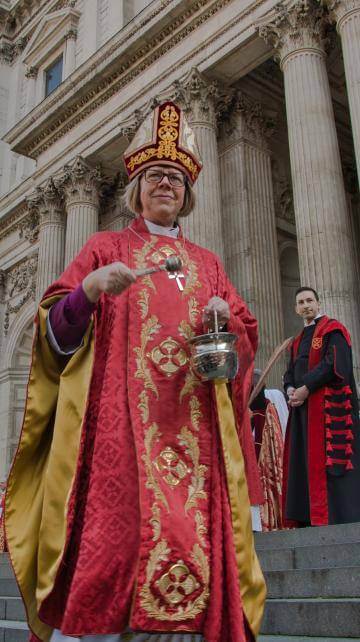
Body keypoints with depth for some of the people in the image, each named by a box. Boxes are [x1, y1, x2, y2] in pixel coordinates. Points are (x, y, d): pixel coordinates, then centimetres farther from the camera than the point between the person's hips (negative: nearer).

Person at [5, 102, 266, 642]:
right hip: (118, 420, -3)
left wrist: (226, 319, -5)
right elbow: (57, 333, 4)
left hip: (193, 429, 3)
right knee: (108, 535, -13)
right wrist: (90, 289, -16)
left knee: (192, 532, -5)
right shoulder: (105, 248, 13)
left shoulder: (207, 265, 21)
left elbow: (246, 341, 18)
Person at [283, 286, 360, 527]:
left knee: (328, 459, -11)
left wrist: (306, 388, -15)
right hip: (303, 407, 8)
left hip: (328, 406, -8)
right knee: (303, 461, 4)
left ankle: (338, 515, -7)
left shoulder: (332, 330, 0)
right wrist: (290, 389, -2)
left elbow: (334, 364, -14)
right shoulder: (298, 341, 24)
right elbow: (291, 372, 21)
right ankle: (307, 516, 7)